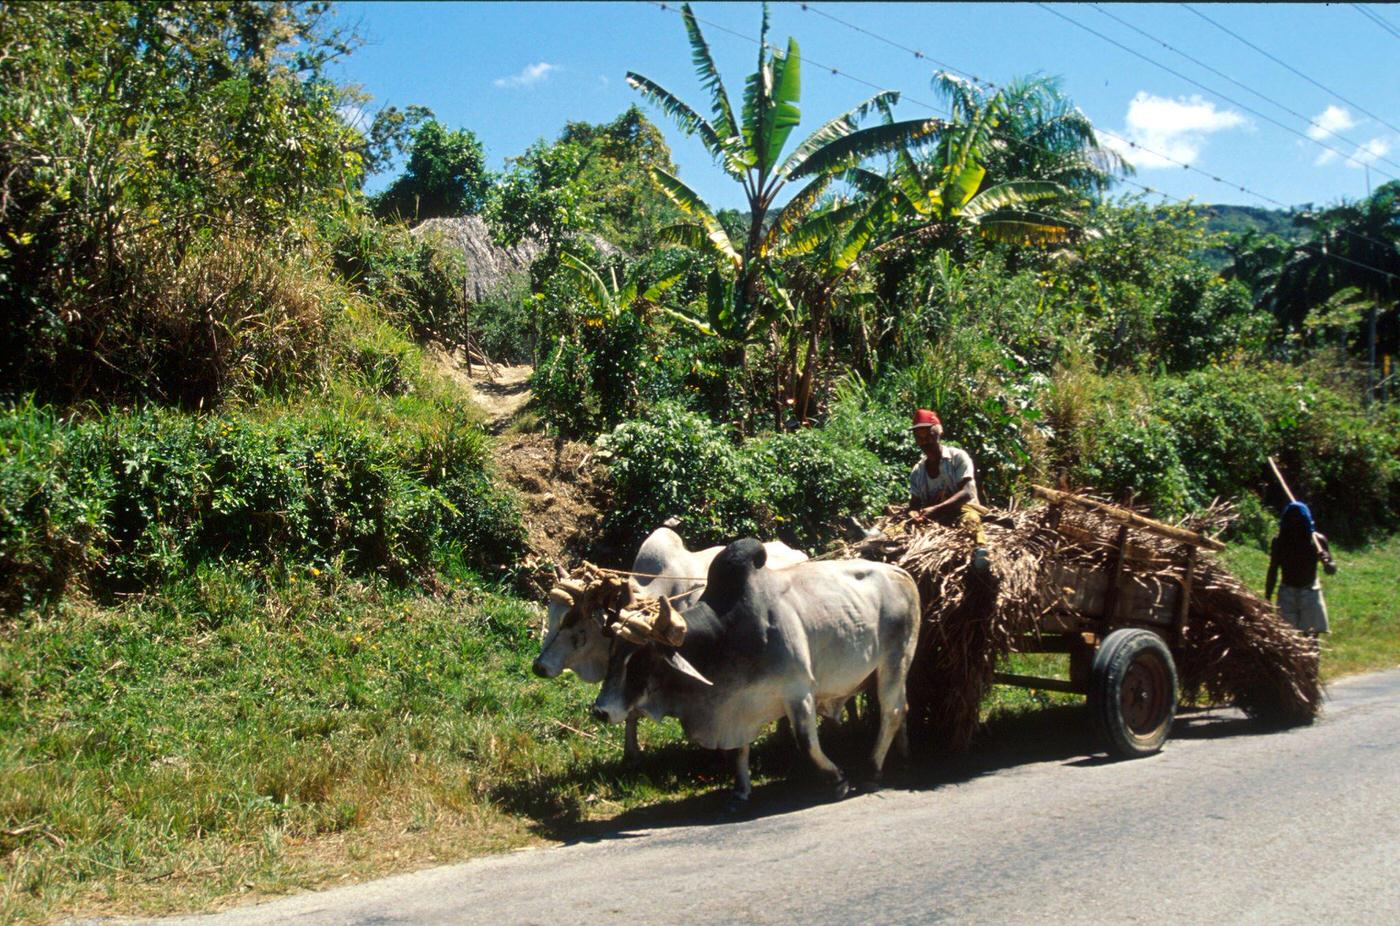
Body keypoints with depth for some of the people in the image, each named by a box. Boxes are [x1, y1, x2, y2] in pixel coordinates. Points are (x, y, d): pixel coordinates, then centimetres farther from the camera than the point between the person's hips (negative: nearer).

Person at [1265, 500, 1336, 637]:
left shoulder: (1317, 540, -5)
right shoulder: (1280, 542, -3)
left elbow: (1332, 569, -3)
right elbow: (1273, 571, 4)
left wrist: (1326, 562, -28)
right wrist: (1267, 600, 2)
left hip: (1310, 593, 0)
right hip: (1287, 594, 1)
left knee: (1311, 637, 0)